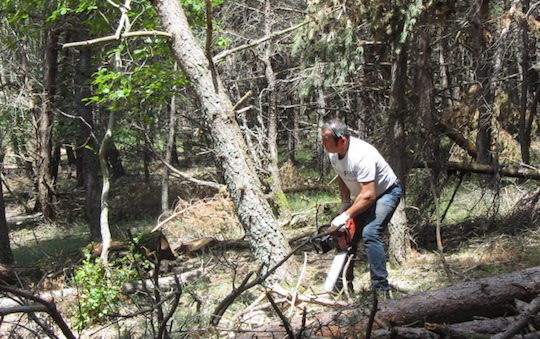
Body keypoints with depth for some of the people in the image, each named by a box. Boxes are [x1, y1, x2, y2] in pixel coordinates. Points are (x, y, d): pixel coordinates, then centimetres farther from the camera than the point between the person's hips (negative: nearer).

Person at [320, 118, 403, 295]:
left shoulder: (361, 155, -36)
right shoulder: (333, 153, -9)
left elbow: (369, 196, -37)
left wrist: (345, 216, -34)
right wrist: (345, 203, 0)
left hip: (386, 192, -9)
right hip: (362, 195, 9)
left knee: (370, 233, -25)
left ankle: (381, 288, -19)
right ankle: (343, 285, 17)